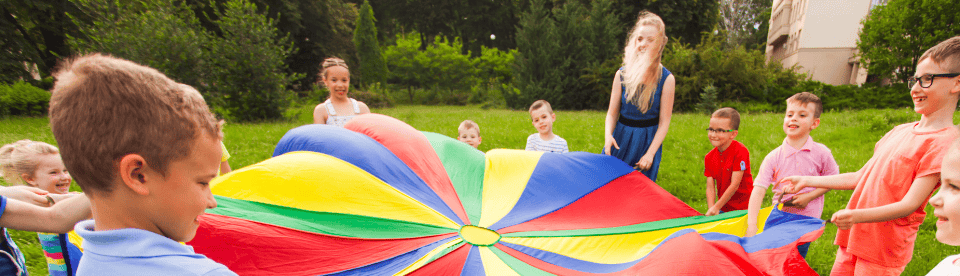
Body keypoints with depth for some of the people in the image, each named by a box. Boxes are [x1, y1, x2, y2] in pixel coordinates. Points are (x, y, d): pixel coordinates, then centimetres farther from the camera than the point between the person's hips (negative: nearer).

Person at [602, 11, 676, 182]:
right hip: (621, 138, 2)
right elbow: (612, 112, 1)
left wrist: (650, 153, -15)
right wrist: (608, 135, -18)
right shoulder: (622, 74, -3)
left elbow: (664, 122, -8)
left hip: (648, 141, -2)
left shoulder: (667, 79, -8)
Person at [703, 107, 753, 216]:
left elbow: (734, 185, -17)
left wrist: (716, 207, -16)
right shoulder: (709, 157, 1)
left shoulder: (740, 151, -15)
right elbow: (710, 188, -2)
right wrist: (711, 209, -17)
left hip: (743, 208, -4)